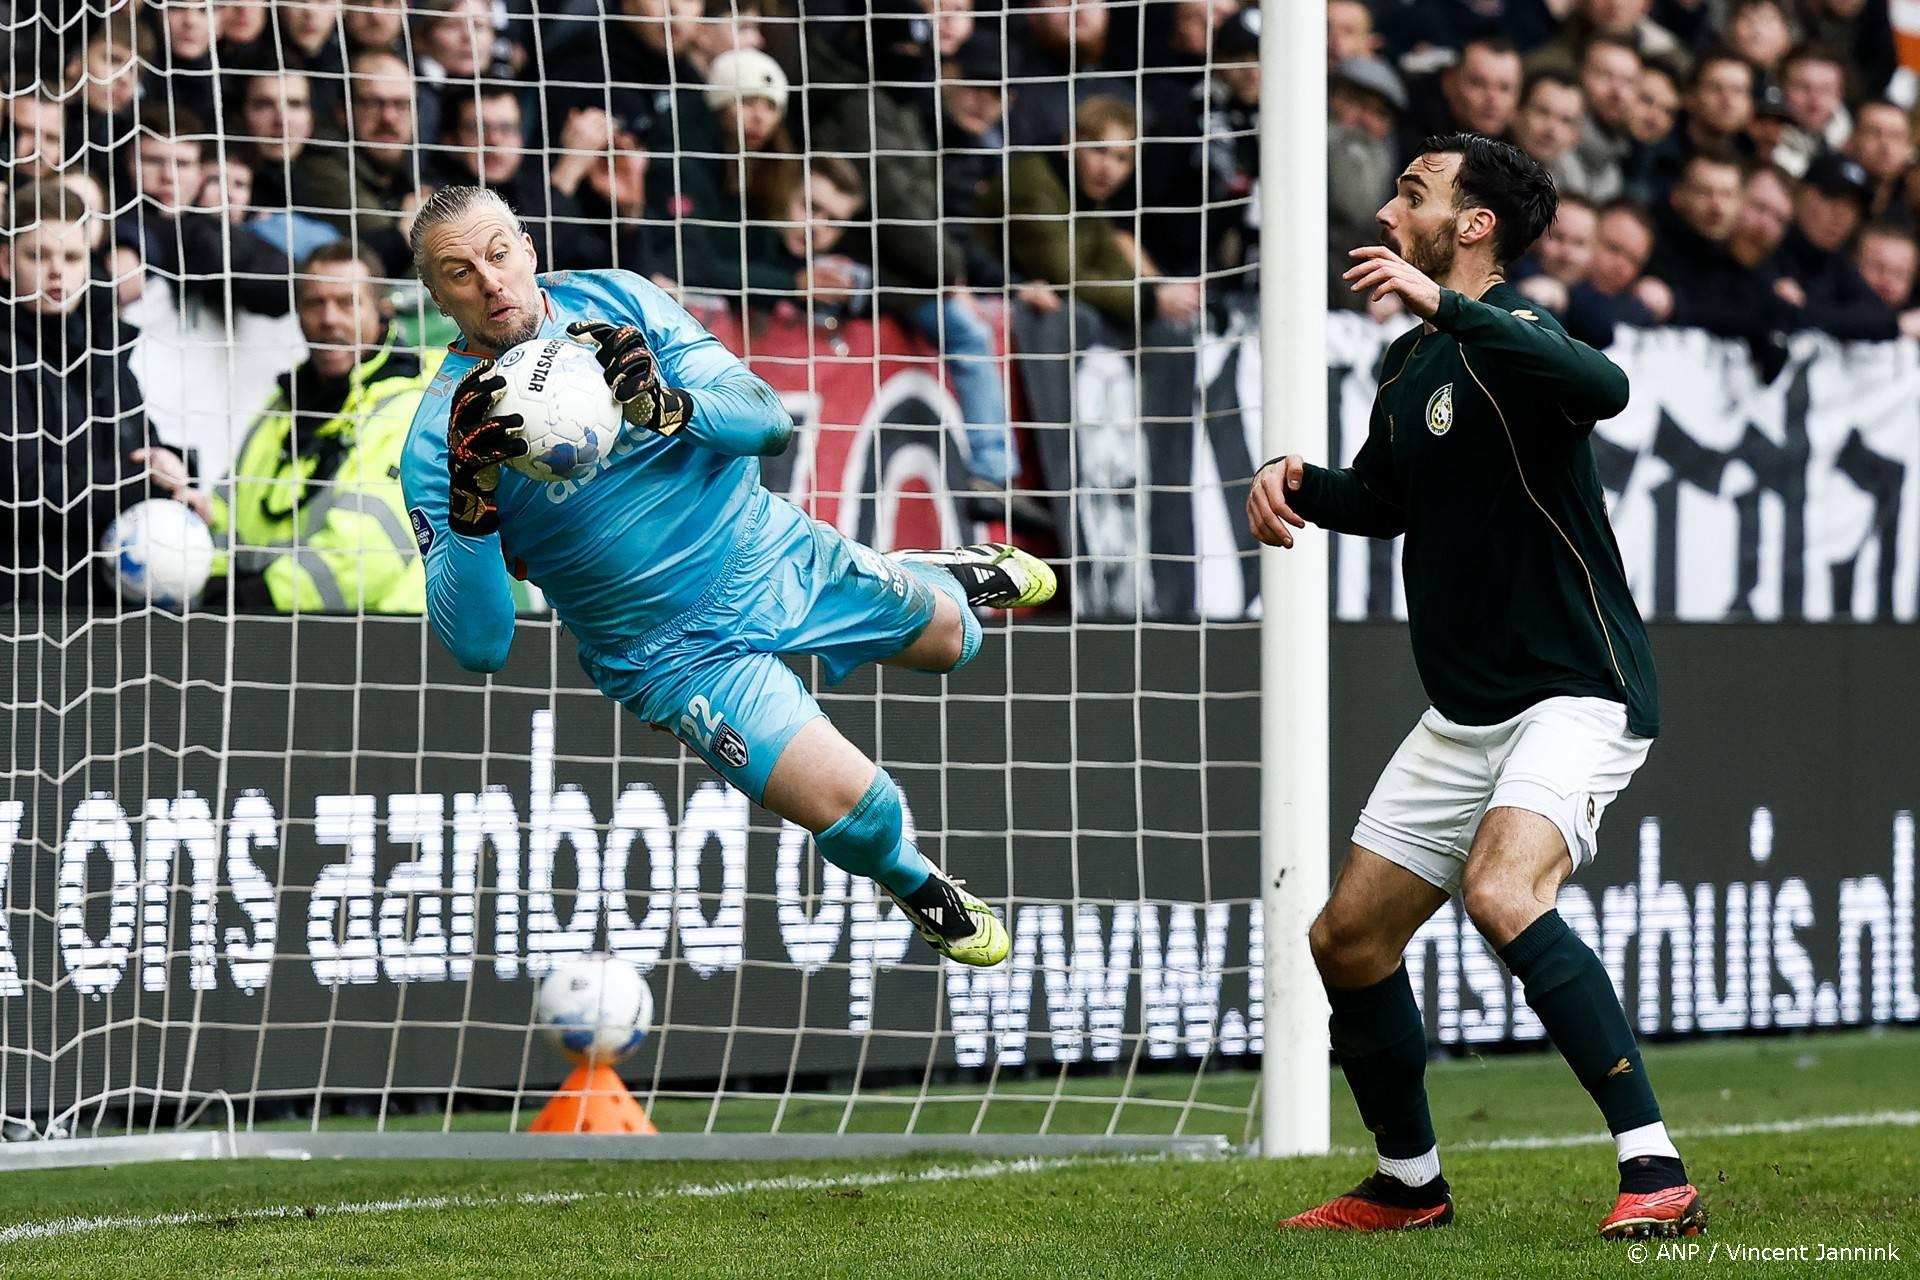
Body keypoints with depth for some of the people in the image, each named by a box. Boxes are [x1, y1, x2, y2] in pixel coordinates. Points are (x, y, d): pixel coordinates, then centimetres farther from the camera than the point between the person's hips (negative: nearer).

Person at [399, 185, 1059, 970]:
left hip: (774, 551, 4)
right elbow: (478, 645, -25)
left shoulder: (611, 299, -11)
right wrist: (471, 499, -41)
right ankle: (914, 886, 18)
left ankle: (936, 576, 60)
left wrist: (666, 405, -35)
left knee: (950, 638, 23)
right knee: (855, 809, -18)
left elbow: (768, 421, -14)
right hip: (676, 651, -4)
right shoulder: (437, 440, -19)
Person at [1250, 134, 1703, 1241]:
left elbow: (1605, 388, -39)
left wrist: (1443, 303, -39)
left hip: (1578, 694, -9)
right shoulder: (1411, 367, 11)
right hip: (1467, 713, 9)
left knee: (1501, 891, -32)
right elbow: (1382, 499, 29)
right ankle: (1410, 1184, 30)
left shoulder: (1511, 342, -15)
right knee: (1348, 939, 10)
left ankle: (1658, 1176, -30)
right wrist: (1296, 481, 8)